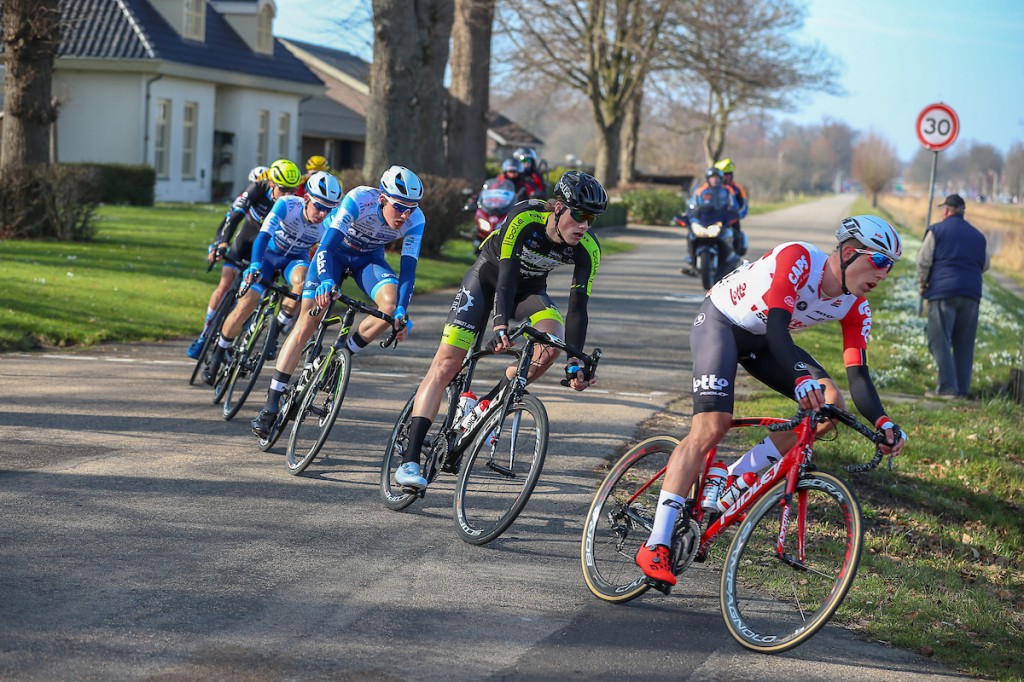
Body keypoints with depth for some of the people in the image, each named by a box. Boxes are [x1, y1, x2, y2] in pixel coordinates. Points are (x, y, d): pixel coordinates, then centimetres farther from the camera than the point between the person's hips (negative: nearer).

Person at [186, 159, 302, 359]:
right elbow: (234, 215, -34)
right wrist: (221, 242, -46)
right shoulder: (258, 189, -28)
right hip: (247, 239, 0)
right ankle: (204, 335, 6)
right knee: (225, 285, -8)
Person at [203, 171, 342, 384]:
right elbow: (263, 236, -38)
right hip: (270, 254, -1)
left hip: (296, 260, 1)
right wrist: (254, 266, -52)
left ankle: (283, 322, -12)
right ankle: (218, 354, 11)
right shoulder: (287, 204, -30)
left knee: (302, 278, -36)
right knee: (244, 308, -12)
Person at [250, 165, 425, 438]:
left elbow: (408, 268, -23)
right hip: (335, 249, -2)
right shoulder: (359, 200, -35)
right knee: (306, 325, -10)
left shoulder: (415, 220, -26)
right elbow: (327, 246, -37)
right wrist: (326, 281, -54)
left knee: (390, 306, -29)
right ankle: (271, 406, -7)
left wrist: (402, 312, -36)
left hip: (369, 257, 3)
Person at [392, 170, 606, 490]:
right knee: (446, 364, -14)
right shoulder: (525, 217, -32)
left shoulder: (587, 248, -22)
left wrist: (575, 360, -30)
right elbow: (506, 276, -38)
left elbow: (578, 306, -21)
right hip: (489, 275, -3)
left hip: (529, 288, 3)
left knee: (553, 343, -28)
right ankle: (410, 459, -14)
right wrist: (500, 325, -52)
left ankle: (487, 405, -5)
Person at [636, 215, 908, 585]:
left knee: (830, 403, -11)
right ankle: (655, 547, -23)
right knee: (711, 427, -23)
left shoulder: (855, 308, -11)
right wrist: (802, 378, -57)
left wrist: (883, 423, -32)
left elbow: (858, 377, -15)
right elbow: (777, 327, -41)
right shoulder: (797, 258, -31)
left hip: (761, 341, 7)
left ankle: (732, 479, -1)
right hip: (719, 321, -7)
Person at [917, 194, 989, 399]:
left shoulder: (936, 230, 1)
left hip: (943, 291, -5)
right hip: (971, 293, 5)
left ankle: (947, 387, -14)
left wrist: (923, 284, 10)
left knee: (940, 341, -5)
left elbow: (923, 261, -3)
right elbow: (985, 265, 21)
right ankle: (962, 389, 7)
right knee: (964, 344, 8)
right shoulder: (978, 235, 16)